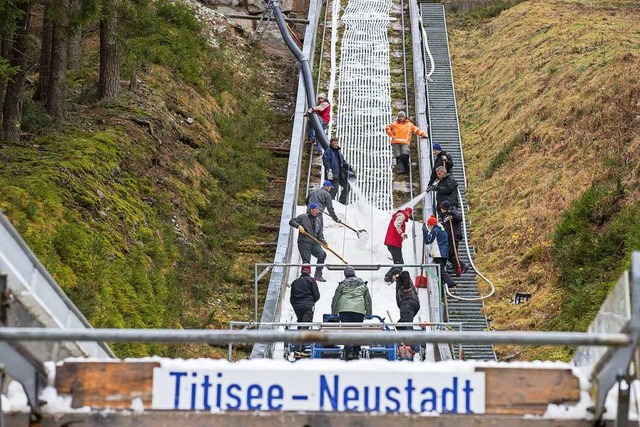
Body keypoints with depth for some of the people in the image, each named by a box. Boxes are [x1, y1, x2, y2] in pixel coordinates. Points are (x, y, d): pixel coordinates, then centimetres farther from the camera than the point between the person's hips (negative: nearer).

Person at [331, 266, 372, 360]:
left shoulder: (343, 285, 8)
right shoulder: (362, 285, 14)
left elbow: (335, 299, 11)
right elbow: (368, 299, 19)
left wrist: (334, 313, 21)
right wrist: (369, 313, 28)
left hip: (344, 310, -1)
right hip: (359, 310, 1)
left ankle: (349, 352, -18)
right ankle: (356, 352, 7)